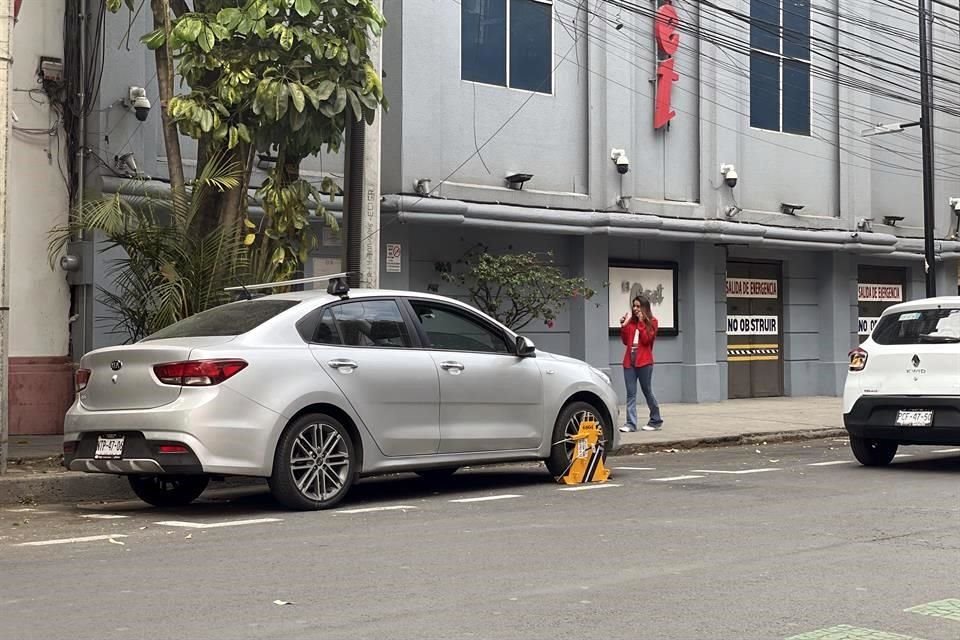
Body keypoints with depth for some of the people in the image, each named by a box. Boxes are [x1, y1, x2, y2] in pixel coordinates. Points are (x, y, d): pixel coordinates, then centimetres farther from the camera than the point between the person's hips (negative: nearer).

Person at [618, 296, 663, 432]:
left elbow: (646, 339, -11)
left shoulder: (652, 322, 1)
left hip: (644, 362, -4)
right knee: (630, 393, -1)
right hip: (629, 361, 4)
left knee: (647, 391, 2)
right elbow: (625, 341, 11)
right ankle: (631, 423, -3)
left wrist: (641, 322, -13)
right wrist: (624, 325, 0)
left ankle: (656, 421, 16)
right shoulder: (631, 321, 13)